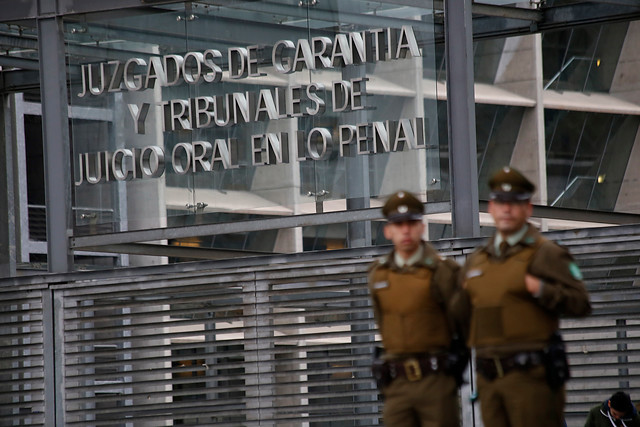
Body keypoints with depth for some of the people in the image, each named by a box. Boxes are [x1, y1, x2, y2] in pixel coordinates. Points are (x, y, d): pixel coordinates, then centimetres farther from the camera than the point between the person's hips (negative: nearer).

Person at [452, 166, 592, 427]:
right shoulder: (475, 261, 17)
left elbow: (580, 304, -9)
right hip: (489, 377, 6)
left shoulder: (546, 254, -1)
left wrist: (539, 289, -19)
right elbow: (461, 317, 26)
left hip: (532, 376, -6)